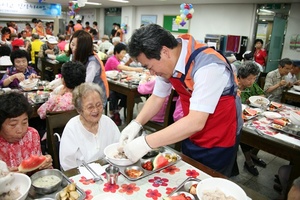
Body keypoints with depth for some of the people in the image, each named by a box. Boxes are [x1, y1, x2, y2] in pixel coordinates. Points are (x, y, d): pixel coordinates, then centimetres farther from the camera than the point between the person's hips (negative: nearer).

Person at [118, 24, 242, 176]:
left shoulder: (207, 66, -32)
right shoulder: (168, 62, -10)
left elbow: (196, 122, -36)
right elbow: (157, 97, 1)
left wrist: (146, 143, -35)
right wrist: (136, 124, -13)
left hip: (218, 140, -6)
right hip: (191, 136, 6)